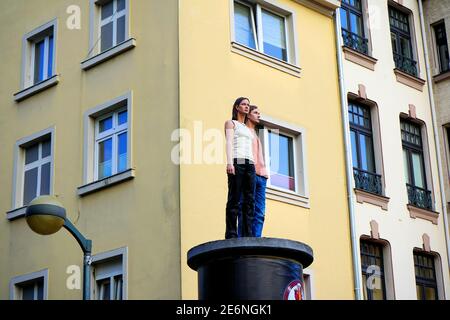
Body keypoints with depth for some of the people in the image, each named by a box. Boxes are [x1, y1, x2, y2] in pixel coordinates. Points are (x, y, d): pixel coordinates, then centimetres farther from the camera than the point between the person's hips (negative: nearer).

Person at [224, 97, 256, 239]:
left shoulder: (248, 129, 30)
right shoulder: (230, 123, 12)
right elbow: (229, 142, -3)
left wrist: (255, 168, 13)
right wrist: (229, 162, -18)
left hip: (250, 164, 6)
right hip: (236, 162, -6)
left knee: (249, 200, -5)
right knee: (234, 200, -12)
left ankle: (248, 236, -10)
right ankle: (231, 235, -16)